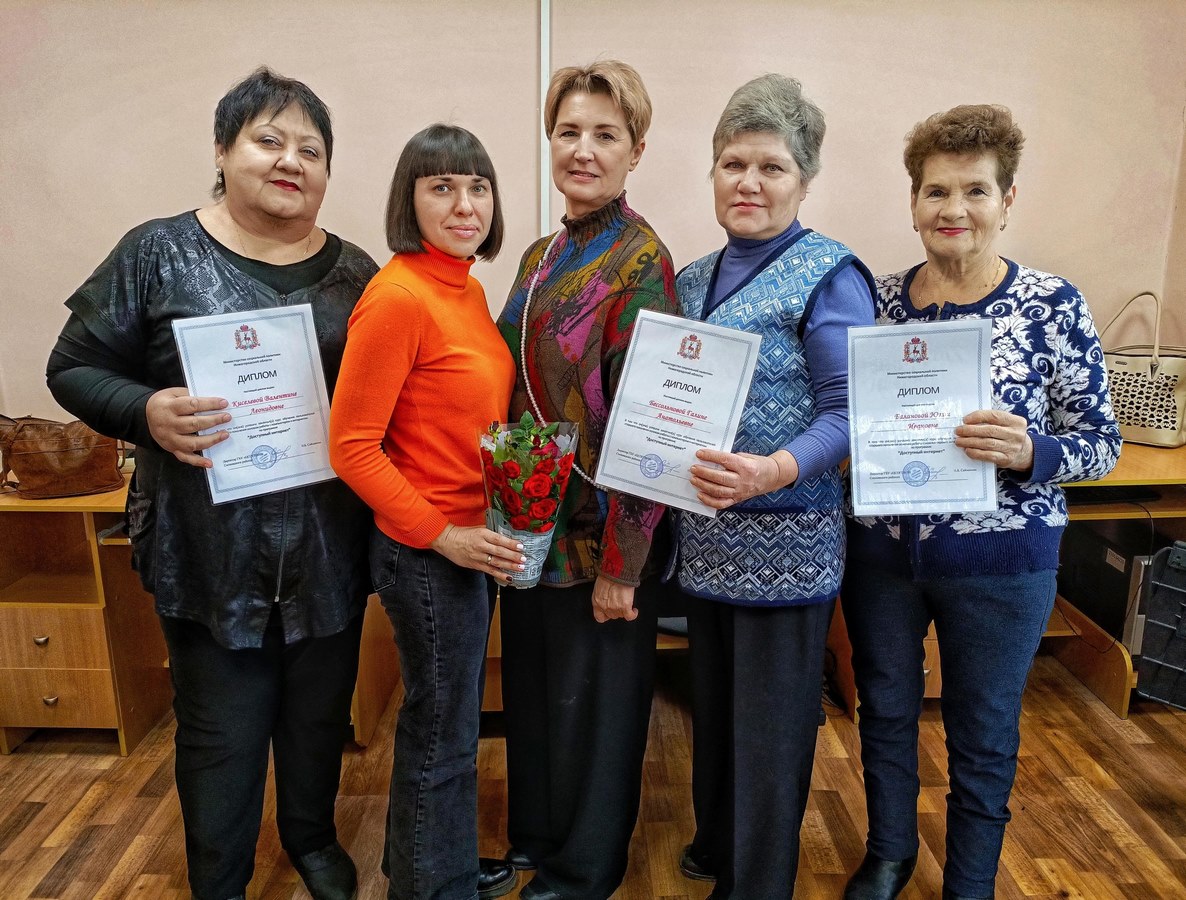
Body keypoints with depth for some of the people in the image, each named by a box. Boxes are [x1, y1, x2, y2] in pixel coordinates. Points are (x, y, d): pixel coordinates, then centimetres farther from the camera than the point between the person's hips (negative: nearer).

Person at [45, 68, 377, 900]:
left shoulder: (355, 272, 5)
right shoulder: (159, 254, -3)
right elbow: (74, 368, 0)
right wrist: (148, 414, -19)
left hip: (331, 548, 3)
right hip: (210, 547, -2)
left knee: (321, 712, 19)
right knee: (222, 731, 11)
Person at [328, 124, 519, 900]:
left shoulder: (467, 288, 6)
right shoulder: (397, 296, -19)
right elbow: (352, 445, -19)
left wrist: (485, 531, 7)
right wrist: (443, 536, -20)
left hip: (475, 541, 9)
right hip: (426, 552, -8)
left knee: (448, 718, 23)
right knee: (443, 734, 10)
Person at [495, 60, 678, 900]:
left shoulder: (640, 261, -14)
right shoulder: (543, 256, 9)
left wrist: (620, 562, -18)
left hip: (598, 532, -7)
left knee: (590, 702, 11)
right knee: (529, 689, 21)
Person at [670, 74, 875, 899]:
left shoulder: (829, 277, -9)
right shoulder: (694, 280, 10)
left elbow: (846, 411, -17)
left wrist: (773, 471, -33)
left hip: (784, 543, -6)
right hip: (704, 538, 7)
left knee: (771, 729, 8)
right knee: (713, 708, 22)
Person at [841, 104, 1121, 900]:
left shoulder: (1053, 305, -8)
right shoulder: (881, 299, -1)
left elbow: (1101, 445, -7)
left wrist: (1027, 452, -26)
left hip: (1000, 563, -2)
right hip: (882, 550, 3)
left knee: (983, 737, 15)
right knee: (885, 714, 19)